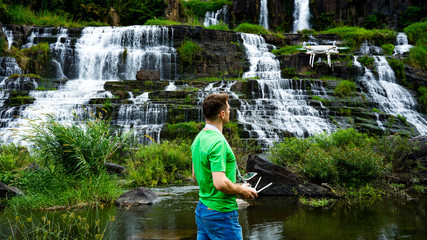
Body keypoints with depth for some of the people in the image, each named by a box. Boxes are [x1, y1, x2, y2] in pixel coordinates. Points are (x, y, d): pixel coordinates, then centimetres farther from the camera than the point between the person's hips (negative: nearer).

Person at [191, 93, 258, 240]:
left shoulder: (198, 139, 8)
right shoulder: (217, 142, -21)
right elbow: (220, 183, -29)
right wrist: (241, 191, -11)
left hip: (201, 209, 9)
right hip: (221, 212, -9)